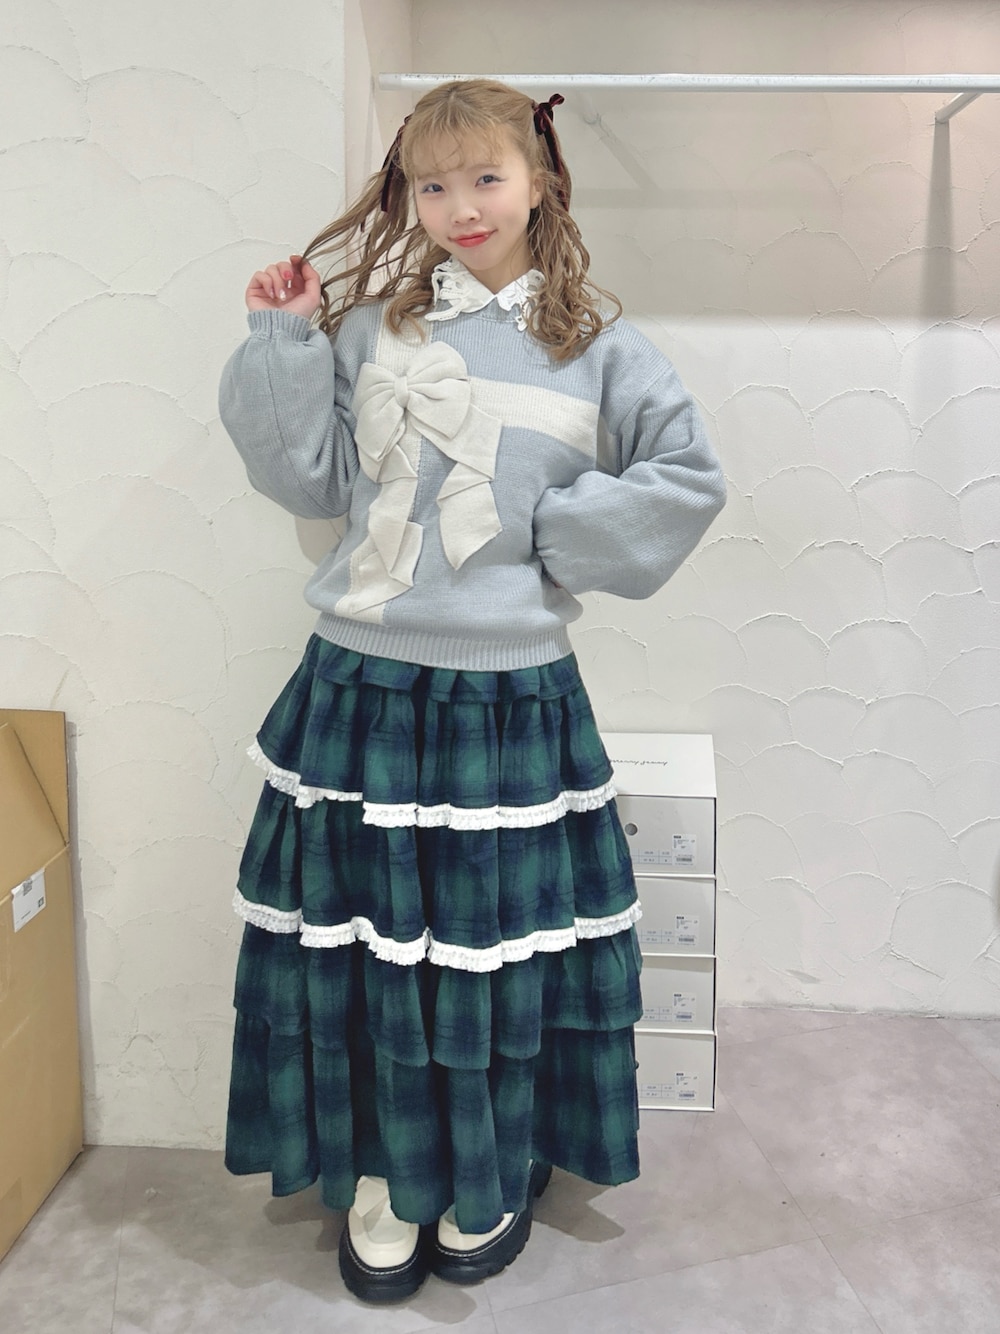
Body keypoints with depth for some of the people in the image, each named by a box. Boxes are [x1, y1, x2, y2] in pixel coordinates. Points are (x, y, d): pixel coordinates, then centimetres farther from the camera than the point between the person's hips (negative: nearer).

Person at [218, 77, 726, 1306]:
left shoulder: (594, 343, 3)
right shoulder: (367, 323, 7)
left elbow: (687, 480, 3)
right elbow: (311, 479, 6)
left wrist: (556, 535, -5)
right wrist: (286, 342, 0)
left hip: (512, 695, -1)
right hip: (362, 686, 2)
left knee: (503, 940, 10)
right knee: (365, 935, 9)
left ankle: (495, 1174, 37)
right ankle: (384, 1171, 34)